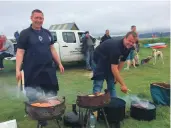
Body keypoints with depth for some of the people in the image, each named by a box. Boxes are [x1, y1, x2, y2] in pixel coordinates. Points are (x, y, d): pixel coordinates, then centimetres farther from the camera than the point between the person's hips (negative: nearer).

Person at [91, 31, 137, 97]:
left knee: (112, 84, 7)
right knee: (98, 84, -14)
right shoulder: (116, 47, -37)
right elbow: (114, 69, -38)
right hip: (99, 59, -8)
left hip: (109, 60, 8)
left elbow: (122, 61, 2)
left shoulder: (128, 48, -12)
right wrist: (123, 84, -36)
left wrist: (116, 76, -2)